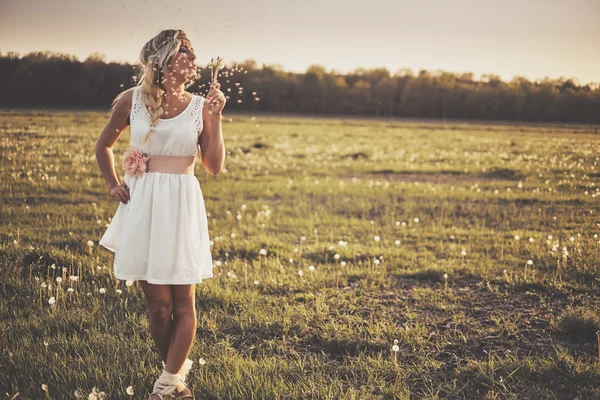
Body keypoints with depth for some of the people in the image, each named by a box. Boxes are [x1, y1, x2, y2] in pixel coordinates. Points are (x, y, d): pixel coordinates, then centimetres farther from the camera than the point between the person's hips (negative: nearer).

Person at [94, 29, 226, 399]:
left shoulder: (199, 106, 3)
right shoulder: (132, 100, 2)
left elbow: (215, 166, 0)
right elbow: (104, 145, 18)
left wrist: (215, 118, -6)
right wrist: (113, 185, 10)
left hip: (182, 206, 0)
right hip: (142, 206, 0)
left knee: (182, 303, 0)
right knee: (158, 304, 3)